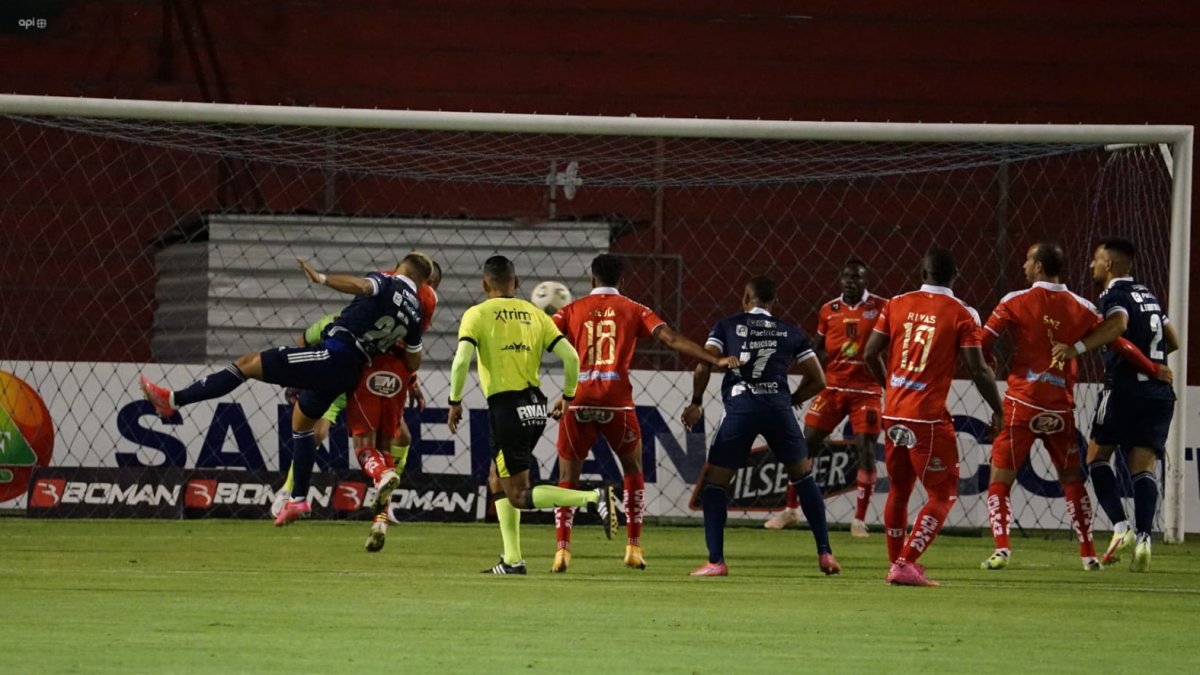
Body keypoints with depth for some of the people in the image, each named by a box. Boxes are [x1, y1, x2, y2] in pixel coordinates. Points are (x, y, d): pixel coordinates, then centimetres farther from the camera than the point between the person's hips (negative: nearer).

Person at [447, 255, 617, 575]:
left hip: (506, 407, -6)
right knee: (497, 482, 22)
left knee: (518, 496, -4)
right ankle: (512, 560, 16)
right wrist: (567, 397, 19)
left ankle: (594, 498, -22)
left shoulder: (477, 315, -1)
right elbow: (571, 357, 4)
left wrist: (455, 402, -4)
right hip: (535, 406, 6)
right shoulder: (534, 314, 11)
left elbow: (461, 360, -16)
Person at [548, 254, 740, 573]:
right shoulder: (634, 310, 10)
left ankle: (562, 549, -7)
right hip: (617, 402, 0)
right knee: (633, 471, 20)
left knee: (568, 477, 9)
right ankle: (633, 547, 15)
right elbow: (672, 339, -1)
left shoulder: (573, 309, 12)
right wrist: (715, 361, -4)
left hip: (577, 401, 0)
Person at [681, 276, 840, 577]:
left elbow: (704, 365, 1)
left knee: (714, 484, 9)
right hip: (778, 405, 2)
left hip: (739, 407, -2)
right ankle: (825, 554, 16)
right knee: (804, 477, 19)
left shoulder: (727, 325, 14)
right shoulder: (790, 332, 18)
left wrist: (695, 402, 15)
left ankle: (716, 561, 0)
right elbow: (818, 380, 17)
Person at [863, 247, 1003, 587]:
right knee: (943, 493, 3)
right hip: (929, 417, -5)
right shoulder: (961, 314, -5)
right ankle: (907, 563, -9)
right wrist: (997, 410, 6)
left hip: (894, 413, 5)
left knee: (899, 489, 19)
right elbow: (979, 370, -8)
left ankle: (896, 563, 22)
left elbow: (870, 355, 8)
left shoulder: (896, 304, 5)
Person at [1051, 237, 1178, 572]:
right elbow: (1173, 341, 26)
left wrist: (1078, 347, -33)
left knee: (1097, 455, 6)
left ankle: (1121, 527, -10)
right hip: (1160, 391, 6)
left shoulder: (1114, 295, -4)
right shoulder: (1148, 295, 19)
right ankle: (1144, 537, -15)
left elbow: (1118, 324, -28)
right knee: (1143, 466, 3)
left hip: (1125, 386, -6)